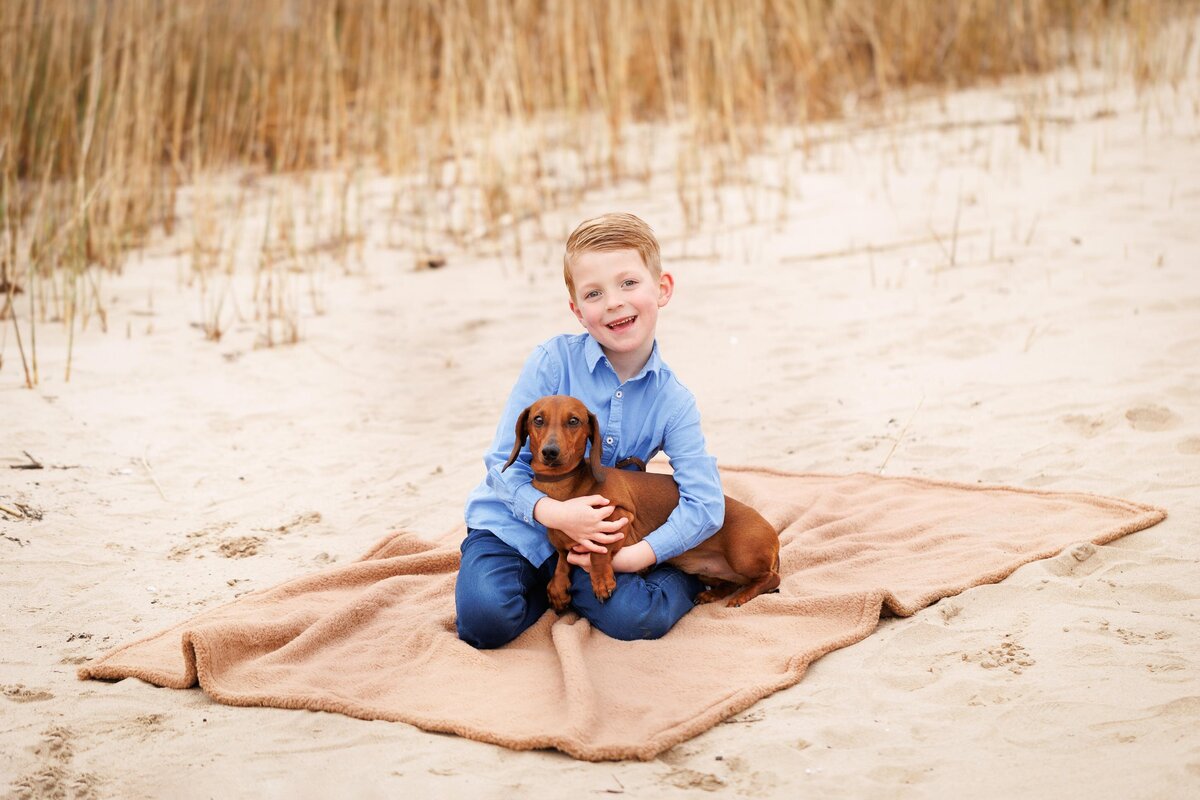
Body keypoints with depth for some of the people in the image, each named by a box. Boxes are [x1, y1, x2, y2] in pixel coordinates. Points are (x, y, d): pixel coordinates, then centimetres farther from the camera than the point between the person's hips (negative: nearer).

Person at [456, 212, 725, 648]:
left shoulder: (673, 402, -7)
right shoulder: (554, 362, -14)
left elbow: (706, 505, -13)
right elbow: (504, 464, -10)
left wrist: (633, 557, -25)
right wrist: (553, 512, -29)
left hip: (594, 538, 1)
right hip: (515, 525, -1)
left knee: (637, 619, -26)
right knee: (487, 619, -28)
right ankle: (547, 588, 3)